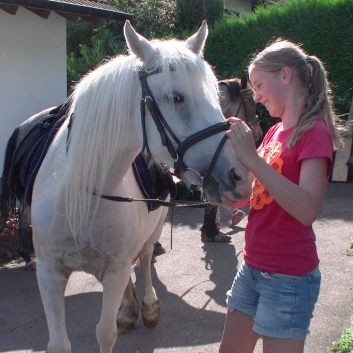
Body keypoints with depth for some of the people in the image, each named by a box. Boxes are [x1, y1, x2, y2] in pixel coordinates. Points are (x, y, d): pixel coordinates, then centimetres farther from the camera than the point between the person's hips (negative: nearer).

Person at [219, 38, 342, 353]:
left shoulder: (314, 133, -14)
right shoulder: (274, 131, 9)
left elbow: (307, 209, -29)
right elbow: (245, 197, 9)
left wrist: (252, 158, -30)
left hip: (289, 278, -8)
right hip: (253, 267, 8)